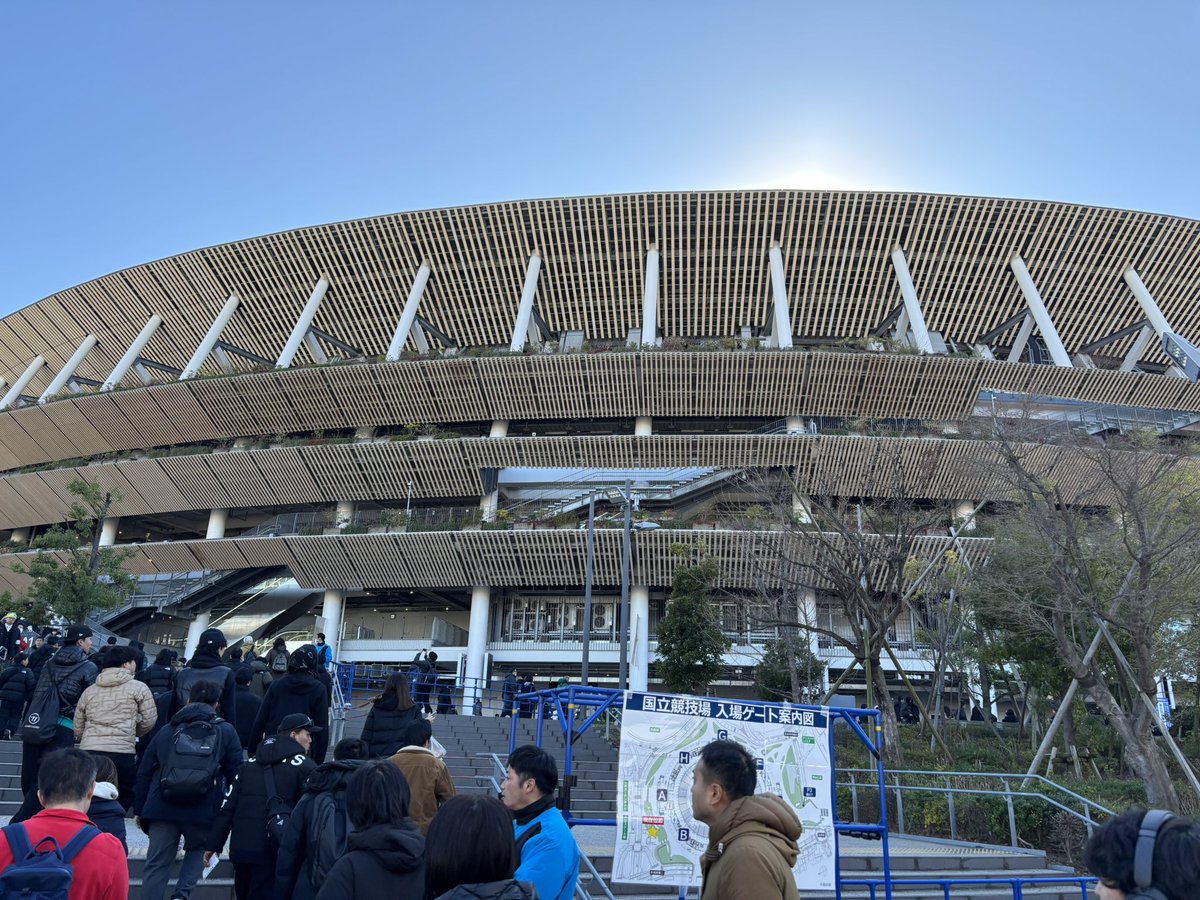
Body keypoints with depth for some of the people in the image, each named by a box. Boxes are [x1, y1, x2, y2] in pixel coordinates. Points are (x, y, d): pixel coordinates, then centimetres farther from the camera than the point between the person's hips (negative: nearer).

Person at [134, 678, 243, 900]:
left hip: (162, 809, 1)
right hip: (203, 812, -1)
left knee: (156, 865, 12)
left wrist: (139, 809, 19)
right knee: (198, 850, 22)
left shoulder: (167, 730, 11)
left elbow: (144, 773, 12)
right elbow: (235, 773, 2)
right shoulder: (225, 731, 3)